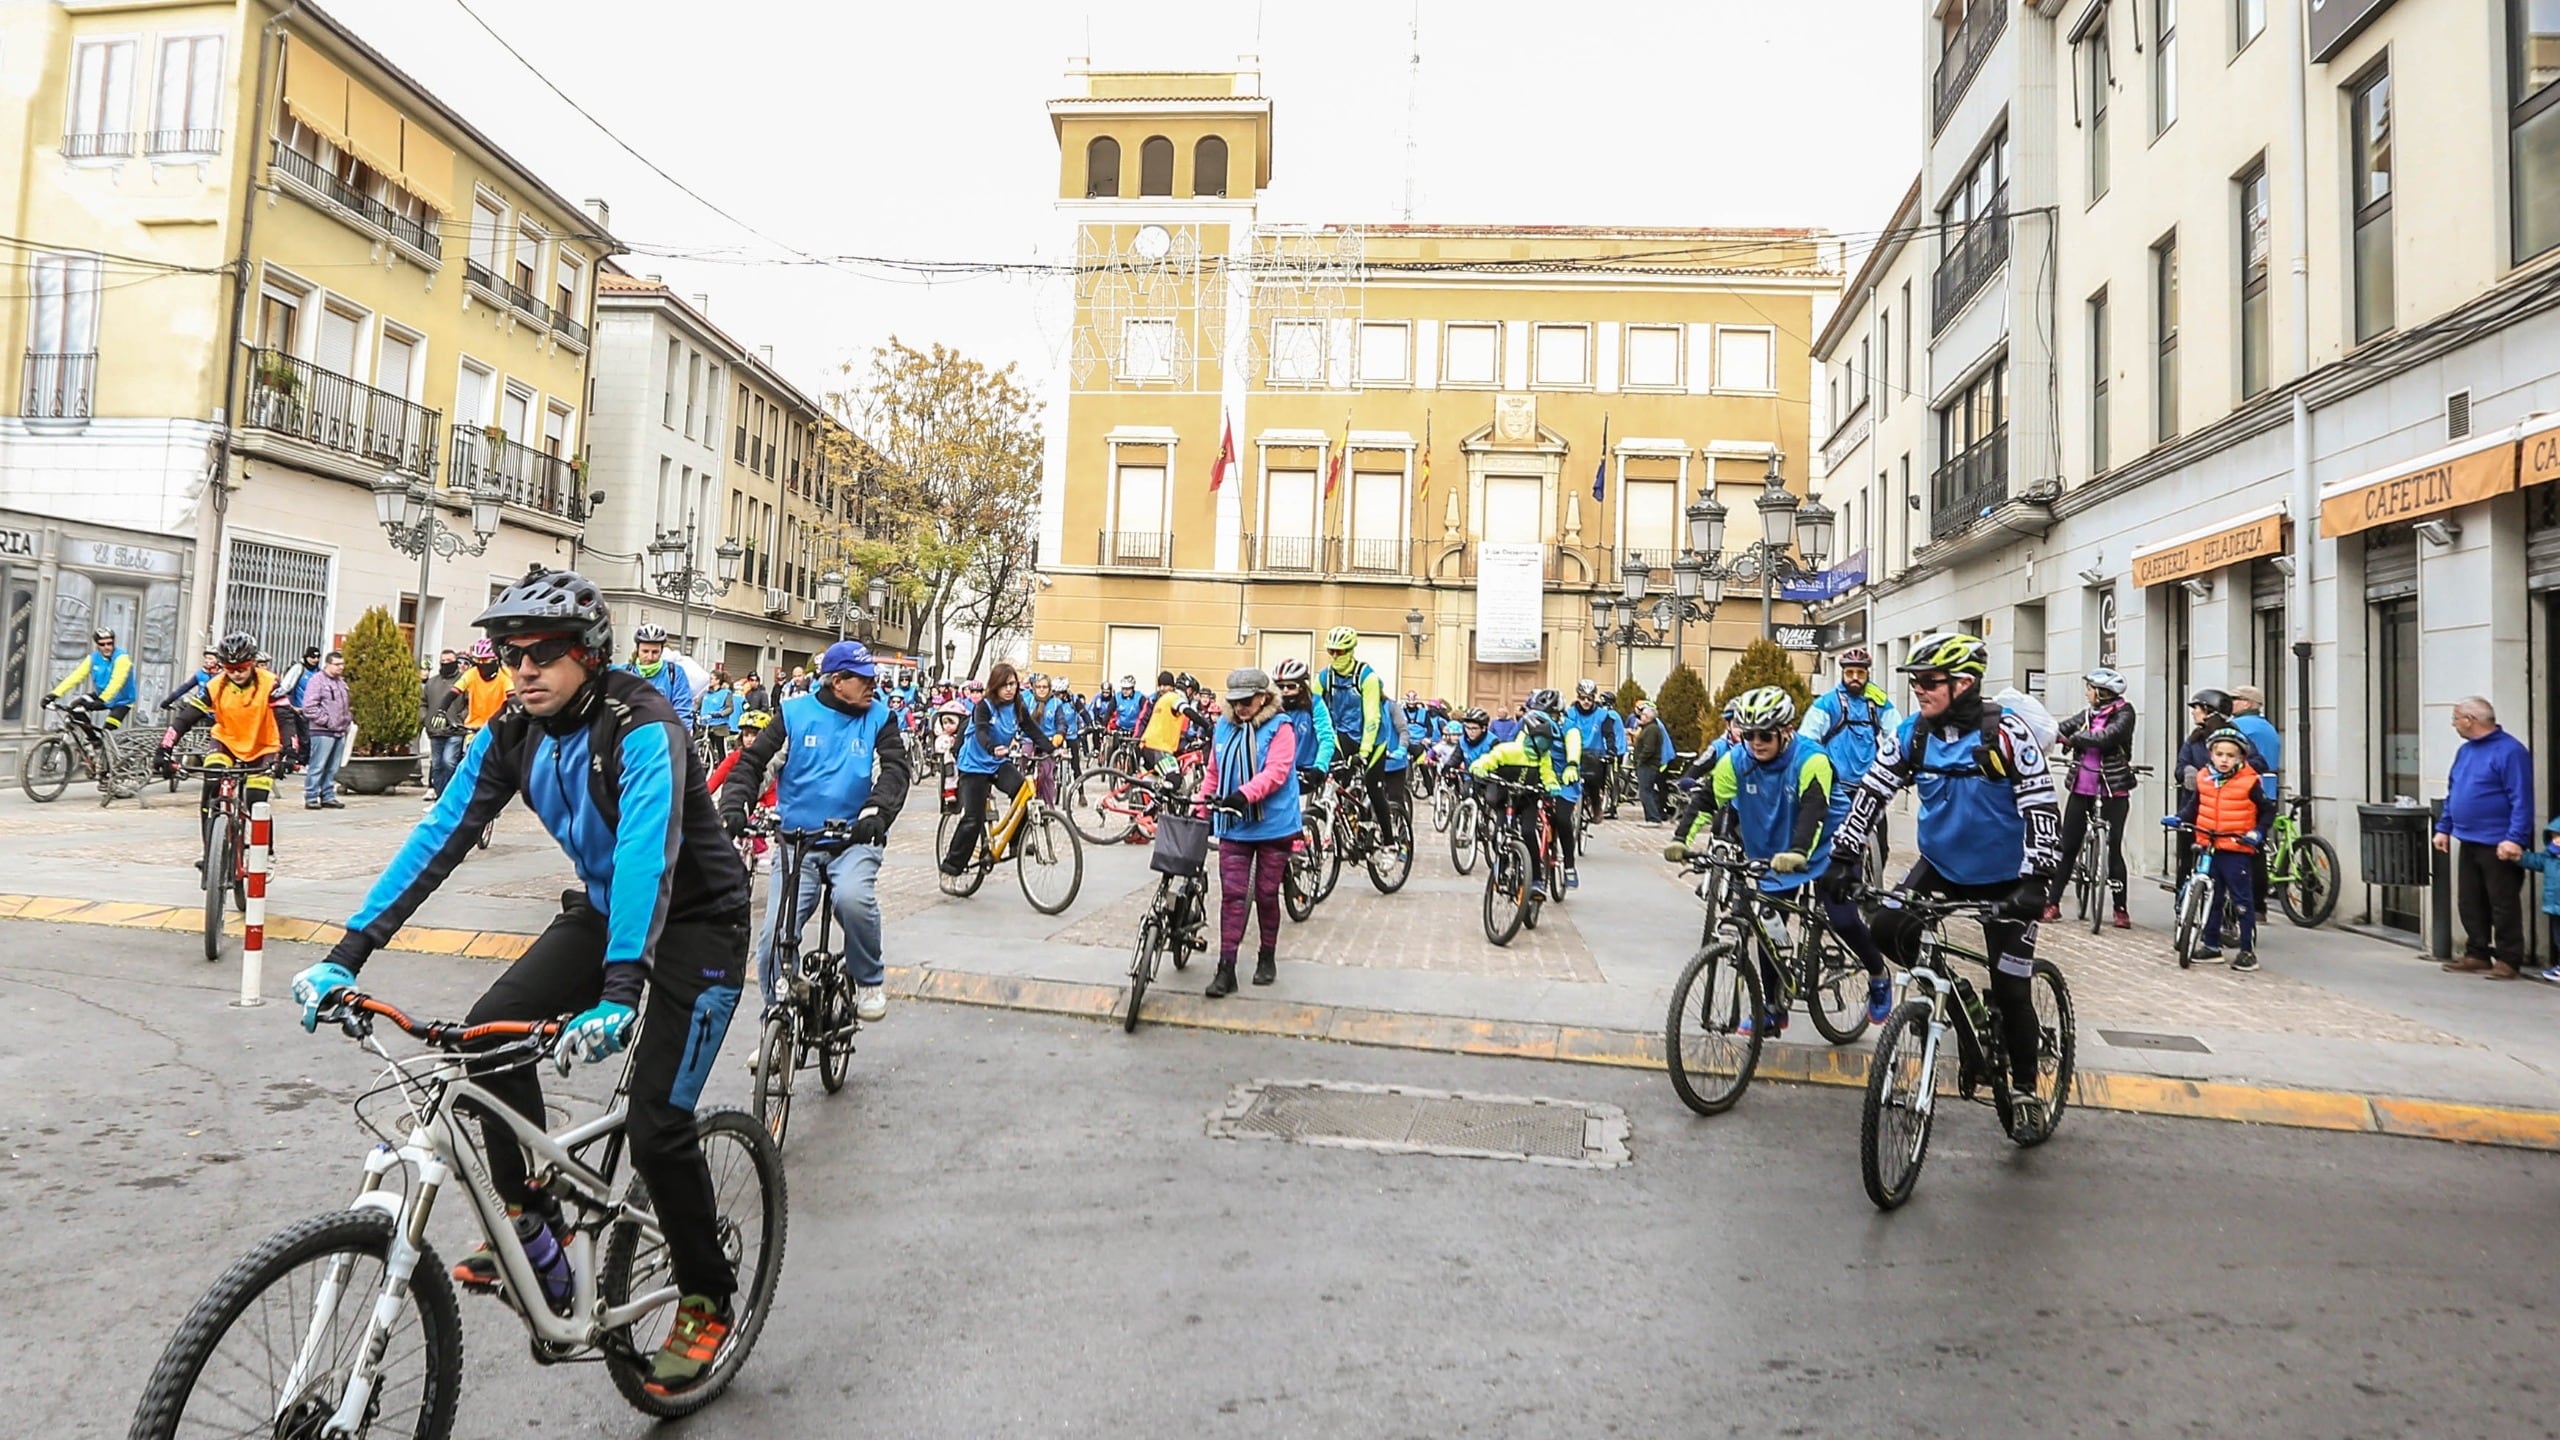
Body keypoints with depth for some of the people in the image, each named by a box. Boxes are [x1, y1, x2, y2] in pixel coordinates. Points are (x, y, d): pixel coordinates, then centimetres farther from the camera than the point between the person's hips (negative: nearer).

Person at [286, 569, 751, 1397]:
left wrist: (620, 991, -50)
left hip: (696, 921, -7)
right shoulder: (514, 732, -5)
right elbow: (441, 835, -7)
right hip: (603, 908, 7)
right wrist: (349, 950, -16)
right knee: (490, 1029, -10)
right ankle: (530, 1218, 10)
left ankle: (707, 1301, 10)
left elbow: (648, 853, -39)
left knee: (655, 1125, -12)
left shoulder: (642, 727, -27)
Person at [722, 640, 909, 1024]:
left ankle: (870, 980, -5)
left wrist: (876, 810, -27)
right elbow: (752, 761, 3)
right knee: (774, 938, -7)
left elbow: (896, 768, -8)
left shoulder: (878, 717, 3)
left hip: (855, 839, -1)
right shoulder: (795, 712, 2)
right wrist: (733, 808, -14)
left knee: (853, 898, -32)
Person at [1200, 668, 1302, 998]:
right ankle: (1226, 968, -2)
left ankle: (1267, 957, 26)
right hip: (1233, 826, 4)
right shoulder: (1224, 728, 8)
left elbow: (1275, 772, -21)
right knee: (1232, 895, -3)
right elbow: (1213, 773, 15)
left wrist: (1244, 794, -34)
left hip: (1273, 825, -3)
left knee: (1266, 894, 8)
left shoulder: (1280, 728, -8)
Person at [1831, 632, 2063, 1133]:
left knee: (2011, 989, -1)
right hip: (1939, 864, 4)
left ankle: (2025, 1089, 21)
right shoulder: (1909, 735, -8)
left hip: (2003, 876, -4)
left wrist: (2035, 881, -30)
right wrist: (1842, 856, -13)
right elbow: (1872, 792, -6)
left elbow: (2041, 808, -21)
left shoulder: (2005, 732, -20)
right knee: (1887, 929, -19)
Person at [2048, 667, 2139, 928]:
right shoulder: (2088, 714, 9)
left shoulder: (2124, 714, -7)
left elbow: (2105, 737, -24)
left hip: (2112, 791, -5)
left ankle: (2120, 909, 11)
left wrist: (2072, 738, -17)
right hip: (2081, 788, 5)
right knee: (2067, 846, 5)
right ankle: (2053, 903, 9)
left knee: (2113, 847, 0)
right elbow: (2062, 729, -1)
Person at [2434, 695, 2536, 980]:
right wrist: (2443, 828, 16)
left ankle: (2508, 961, 8)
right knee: (2470, 904, 12)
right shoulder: (2465, 751, 13)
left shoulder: (2510, 751, -13)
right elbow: (2452, 794, 20)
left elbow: (2521, 800, -18)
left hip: (2498, 846, -8)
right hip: (2468, 843, 8)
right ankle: (2477, 955, 20)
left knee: (2503, 906, 0)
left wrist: (2516, 838, -23)